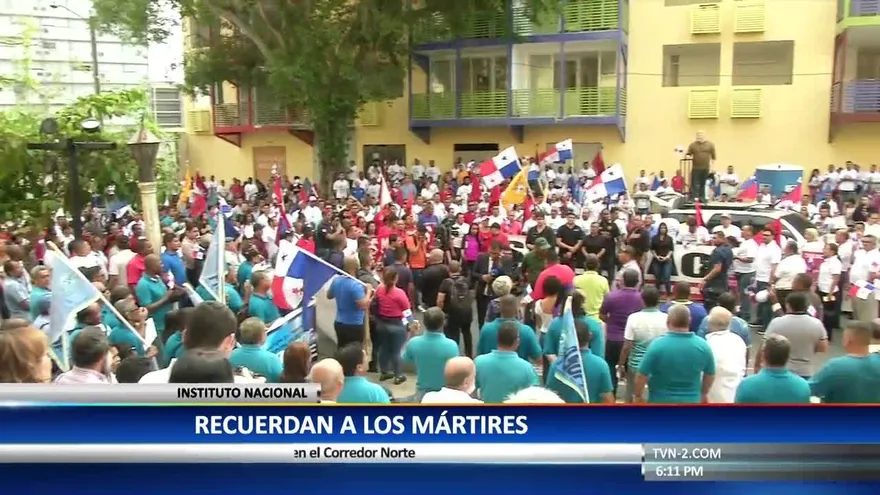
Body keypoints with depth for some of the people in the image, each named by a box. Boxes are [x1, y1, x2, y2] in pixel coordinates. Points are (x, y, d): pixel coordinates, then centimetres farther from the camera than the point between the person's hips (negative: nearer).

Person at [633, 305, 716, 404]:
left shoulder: (658, 345, -17)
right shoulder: (703, 345, -6)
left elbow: (642, 375, -12)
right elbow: (710, 375, 8)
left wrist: (637, 395, 4)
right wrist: (703, 393, 26)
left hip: (661, 400, -3)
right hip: (691, 401, 3)